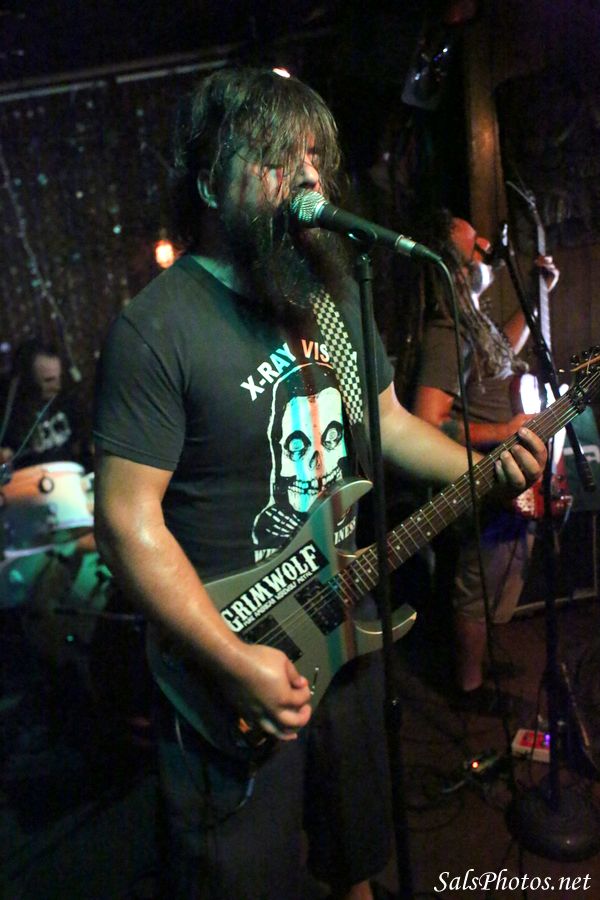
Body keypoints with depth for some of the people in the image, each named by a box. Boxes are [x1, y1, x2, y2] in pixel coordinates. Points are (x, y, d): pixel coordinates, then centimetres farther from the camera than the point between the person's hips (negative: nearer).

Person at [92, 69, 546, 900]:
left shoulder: (334, 292, 3)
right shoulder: (157, 328, -21)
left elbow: (387, 418, 12)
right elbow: (128, 519, -21)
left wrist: (486, 469, -3)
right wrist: (234, 660, -23)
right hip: (232, 656, -6)